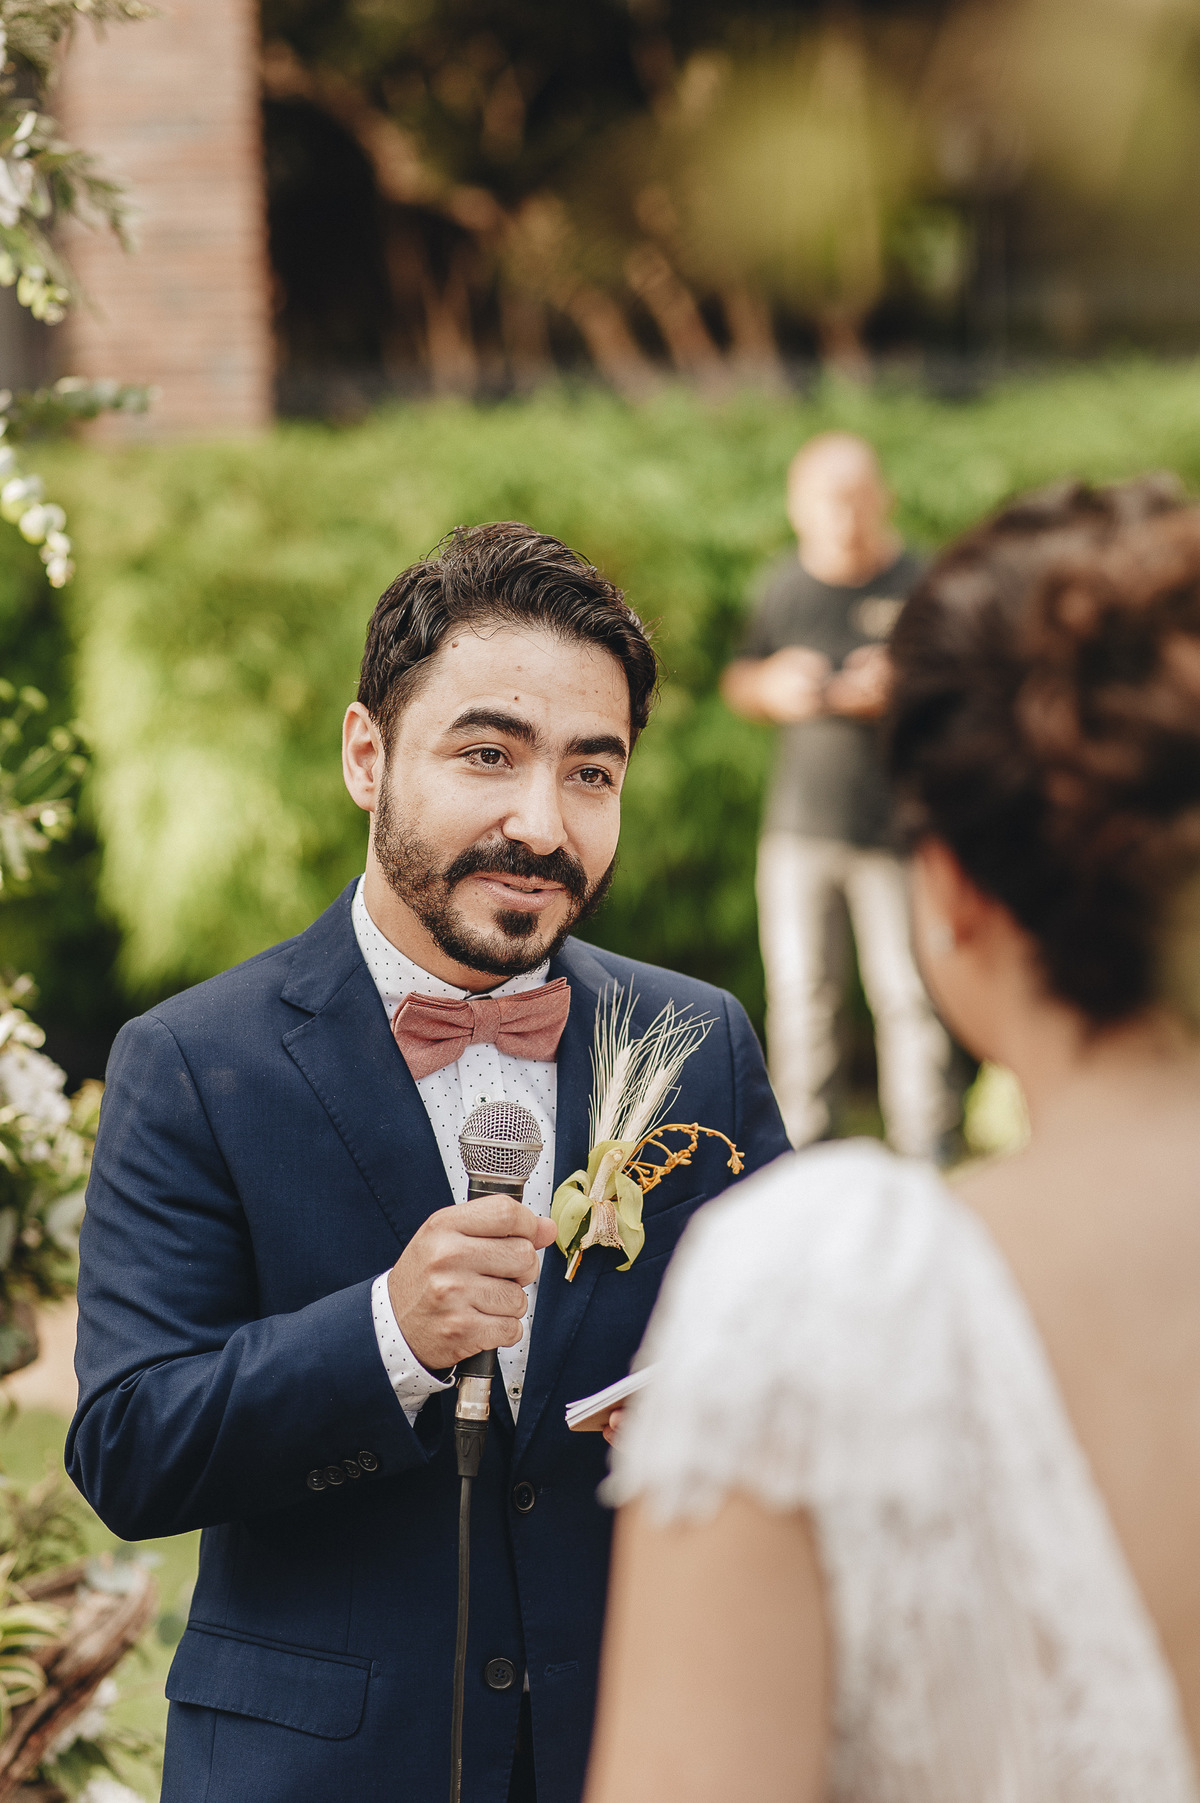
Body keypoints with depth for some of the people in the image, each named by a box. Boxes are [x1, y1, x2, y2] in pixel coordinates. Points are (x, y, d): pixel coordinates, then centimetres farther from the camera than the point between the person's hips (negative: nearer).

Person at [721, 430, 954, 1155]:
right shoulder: (784, 584, 6)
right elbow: (738, 681, 17)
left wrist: (906, 692, -22)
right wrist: (770, 687, -5)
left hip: (897, 829, -3)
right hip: (801, 823, 4)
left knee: (908, 994, -2)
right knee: (799, 992, 9)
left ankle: (926, 1156, 8)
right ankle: (802, 1148, 21)